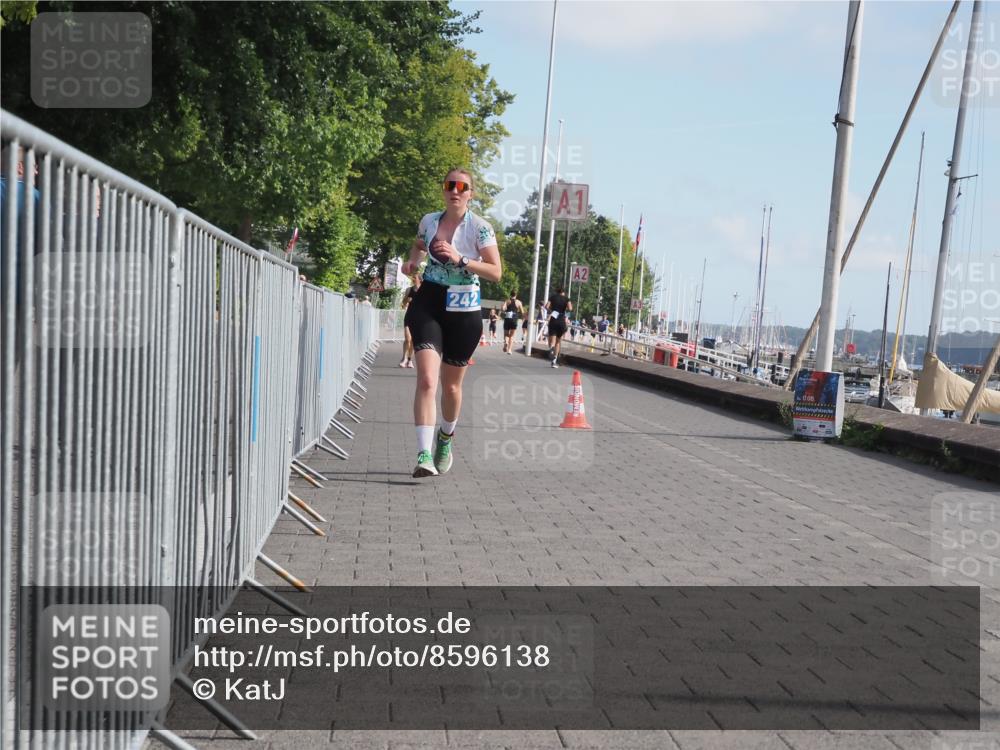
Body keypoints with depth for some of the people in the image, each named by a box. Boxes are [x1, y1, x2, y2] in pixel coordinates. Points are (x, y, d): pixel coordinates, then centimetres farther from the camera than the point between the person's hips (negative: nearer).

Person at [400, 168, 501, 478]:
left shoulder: (481, 228, -6)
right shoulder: (429, 221, 6)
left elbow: (496, 272, -12)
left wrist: (459, 259, -22)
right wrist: (412, 262, 8)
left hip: (463, 309, -1)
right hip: (428, 303, 1)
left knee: (451, 384, 12)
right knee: (426, 380, -17)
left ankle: (445, 441, 39)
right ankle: (424, 455, -23)